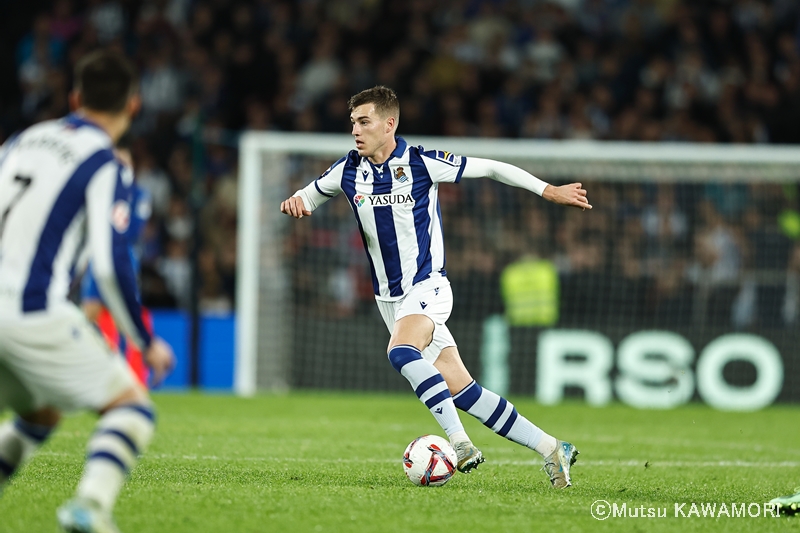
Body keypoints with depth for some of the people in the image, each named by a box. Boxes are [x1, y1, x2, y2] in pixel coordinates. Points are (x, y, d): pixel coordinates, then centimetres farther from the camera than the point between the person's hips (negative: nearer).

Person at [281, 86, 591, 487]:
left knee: (401, 352, -34)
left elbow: (489, 168, -2)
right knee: (461, 391, -2)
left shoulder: (421, 163, -10)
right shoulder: (348, 171, 2)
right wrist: (295, 202, -6)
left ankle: (460, 442, -29)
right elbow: (310, 195, 19)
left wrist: (549, 191, -1)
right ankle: (550, 449, 6)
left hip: (427, 286, -5)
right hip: (389, 298, 5)